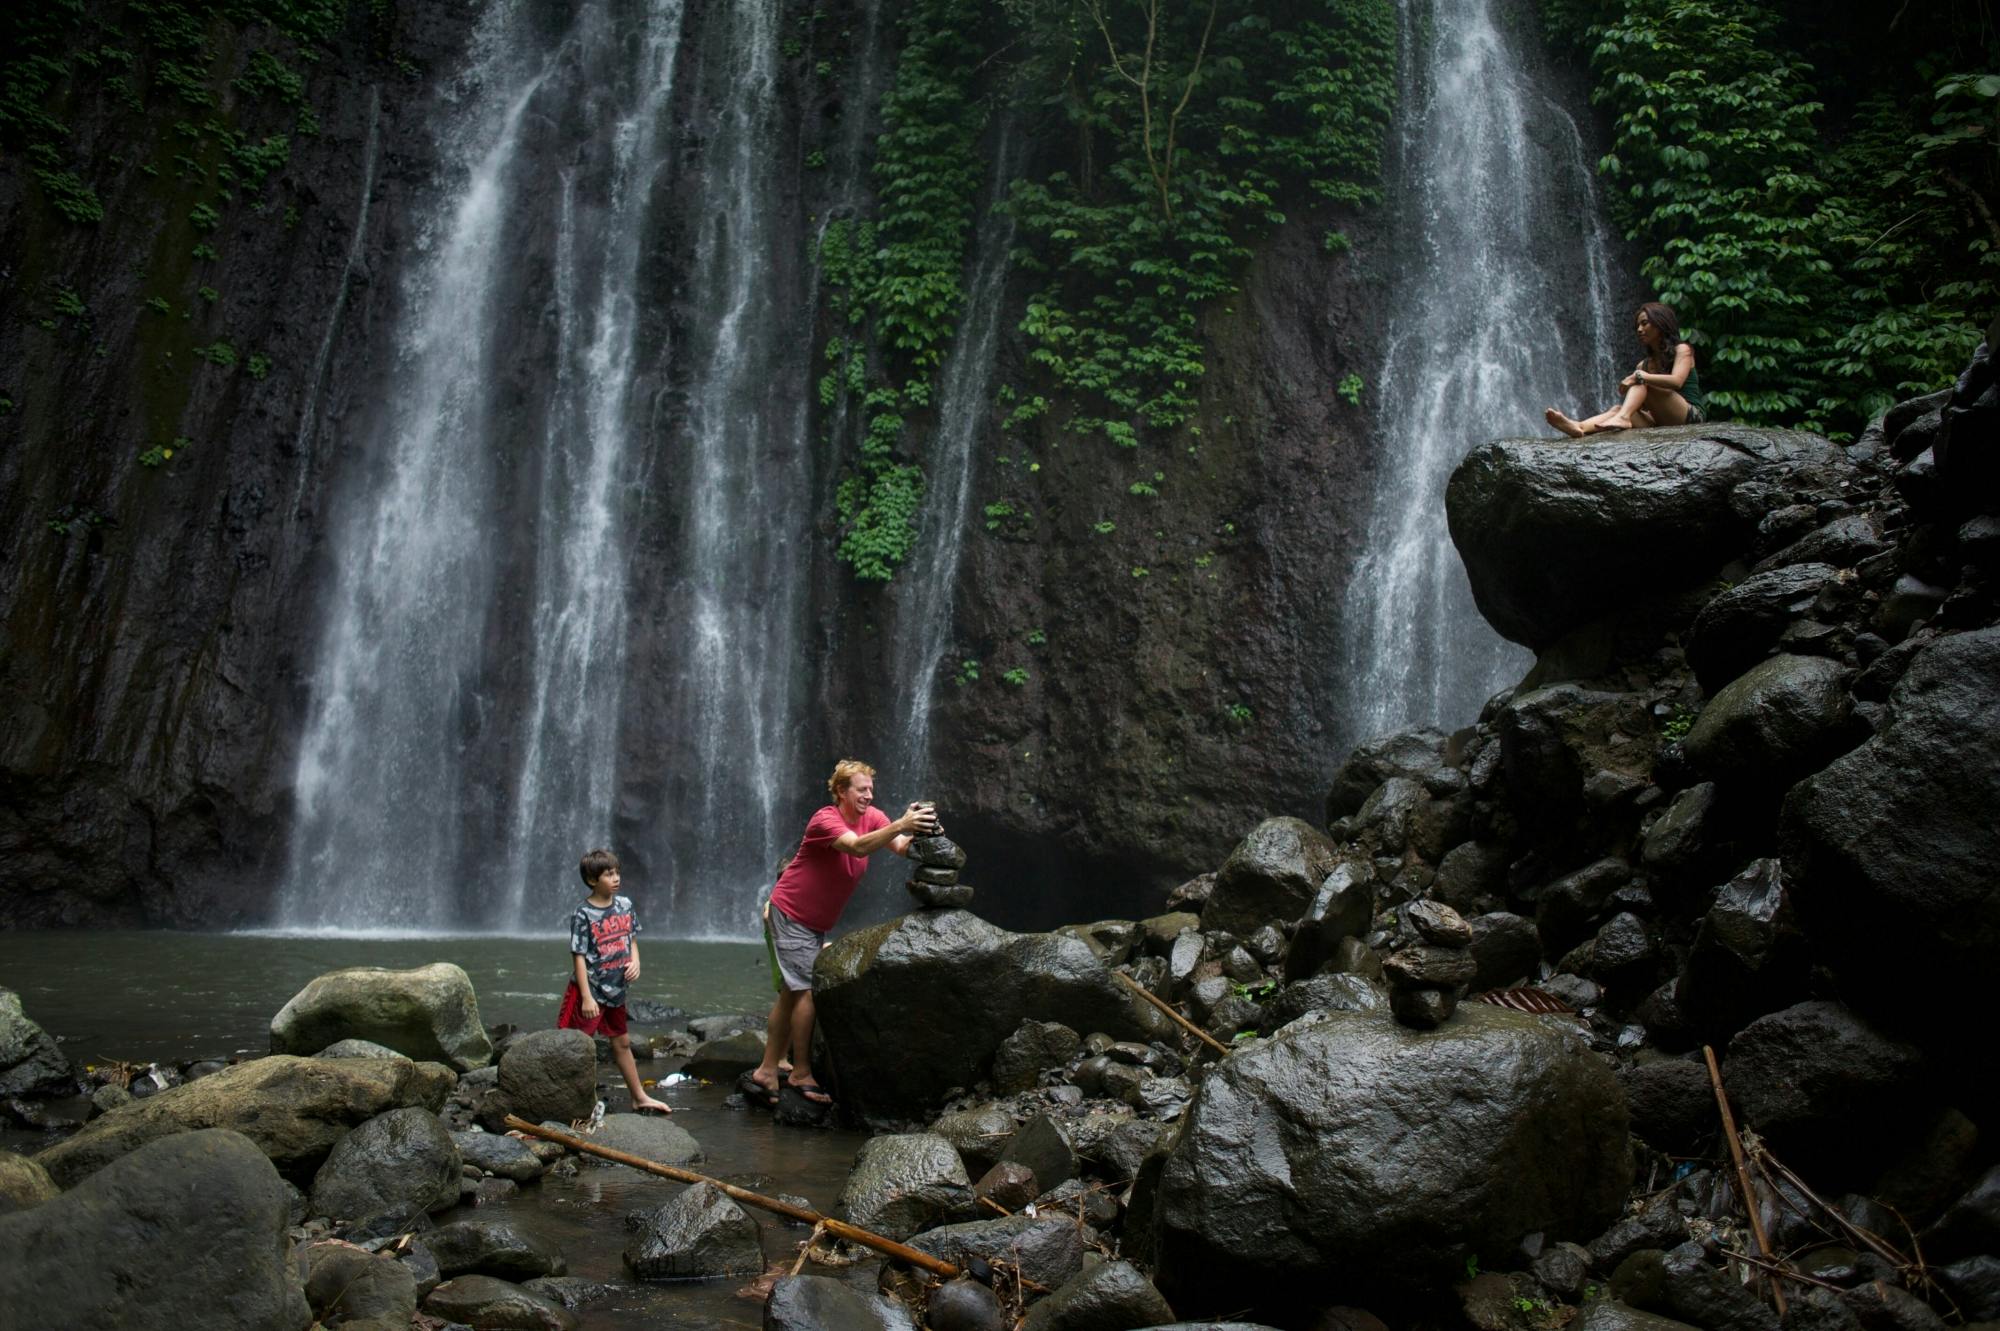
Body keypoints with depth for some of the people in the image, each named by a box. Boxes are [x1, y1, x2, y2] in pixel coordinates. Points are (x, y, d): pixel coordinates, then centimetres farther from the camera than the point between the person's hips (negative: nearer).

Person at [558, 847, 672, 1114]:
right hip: (590, 991, -7)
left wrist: (635, 961, -5)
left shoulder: (625, 905, 3)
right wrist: (586, 997, -19)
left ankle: (640, 1098, 29)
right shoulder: (583, 915, -16)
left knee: (622, 1042, 19)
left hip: (616, 990, 7)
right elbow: (578, 957, -16)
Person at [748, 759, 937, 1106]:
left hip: (816, 920, 8)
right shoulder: (825, 820, -24)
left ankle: (768, 1069, 21)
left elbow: (900, 847, -19)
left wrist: (920, 834, -40)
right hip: (790, 914, -8)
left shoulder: (872, 817, -3)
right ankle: (801, 1073, -3)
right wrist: (901, 824, -53)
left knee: (791, 993, 13)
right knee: (807, 990, -11)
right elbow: (858, 847, -42)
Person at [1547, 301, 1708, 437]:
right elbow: (1644, 403, 12)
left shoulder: (1681, 350, 4)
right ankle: (1578, 427, -49)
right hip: (1662, 421, 5)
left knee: (1641, 382, -21)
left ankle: (1623, 418, -47)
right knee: (1618, 409, -21)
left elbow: (1676, 381, -17)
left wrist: (1640, 376, -23)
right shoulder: (1644, 365, 21)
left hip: (1691, 416, -5)